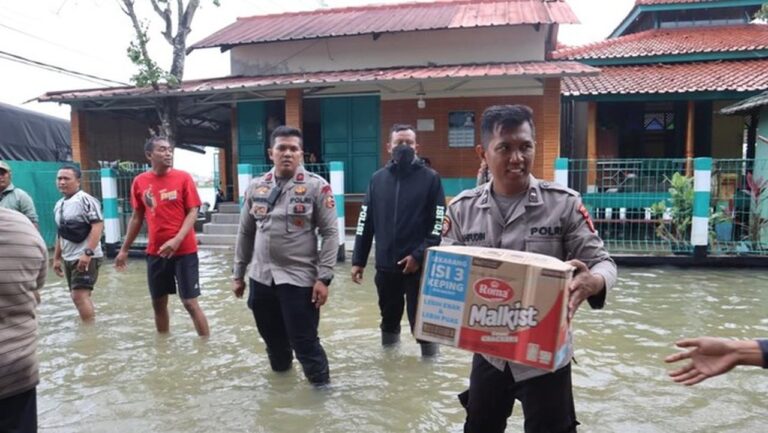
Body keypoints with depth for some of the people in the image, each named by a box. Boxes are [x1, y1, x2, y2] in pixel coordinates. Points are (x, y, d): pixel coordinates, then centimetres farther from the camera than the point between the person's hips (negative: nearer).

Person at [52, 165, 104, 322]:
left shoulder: (86, 200, -11)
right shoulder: (59, 205, 14)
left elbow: (98, 226, -19)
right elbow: (60, 234, 21)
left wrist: (88, 253, -25)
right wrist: (57, 258, 20)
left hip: (85, 258, -9)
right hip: (69, 259, 9)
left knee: (79, 295, -13)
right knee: (78, 296, 13)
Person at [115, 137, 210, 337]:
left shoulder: (183, 177, -6)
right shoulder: (139, 182, 4)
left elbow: (193, 212, -7)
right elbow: (137, 217, 12)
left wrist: (177, 240, -20)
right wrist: (124, 249, 13)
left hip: (184, 250, -4)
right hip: (155, 252, 4)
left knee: (190, 302, -2)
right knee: (158, 303, 13)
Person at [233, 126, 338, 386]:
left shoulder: (316, 186, -6)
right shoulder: (256, 187, 7)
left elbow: (330, 233, -8)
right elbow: (245, 233, 14)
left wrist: (323, 278, -14)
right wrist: (238, 274, 14)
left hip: (299, 279, -4)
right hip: (260, 278, 5)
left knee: (304, 341, -1)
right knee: (273, 339, 18)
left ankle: (321, 387, 20)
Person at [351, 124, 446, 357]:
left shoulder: (430, 178, -3)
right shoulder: (378, 178, 6)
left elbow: (438, 223, -6)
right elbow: (365, 222, 8)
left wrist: (419, 255, -14)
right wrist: (358, 260, 5)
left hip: (419, 266, -3)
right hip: (385, 265, 4)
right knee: (389, 315, 19)